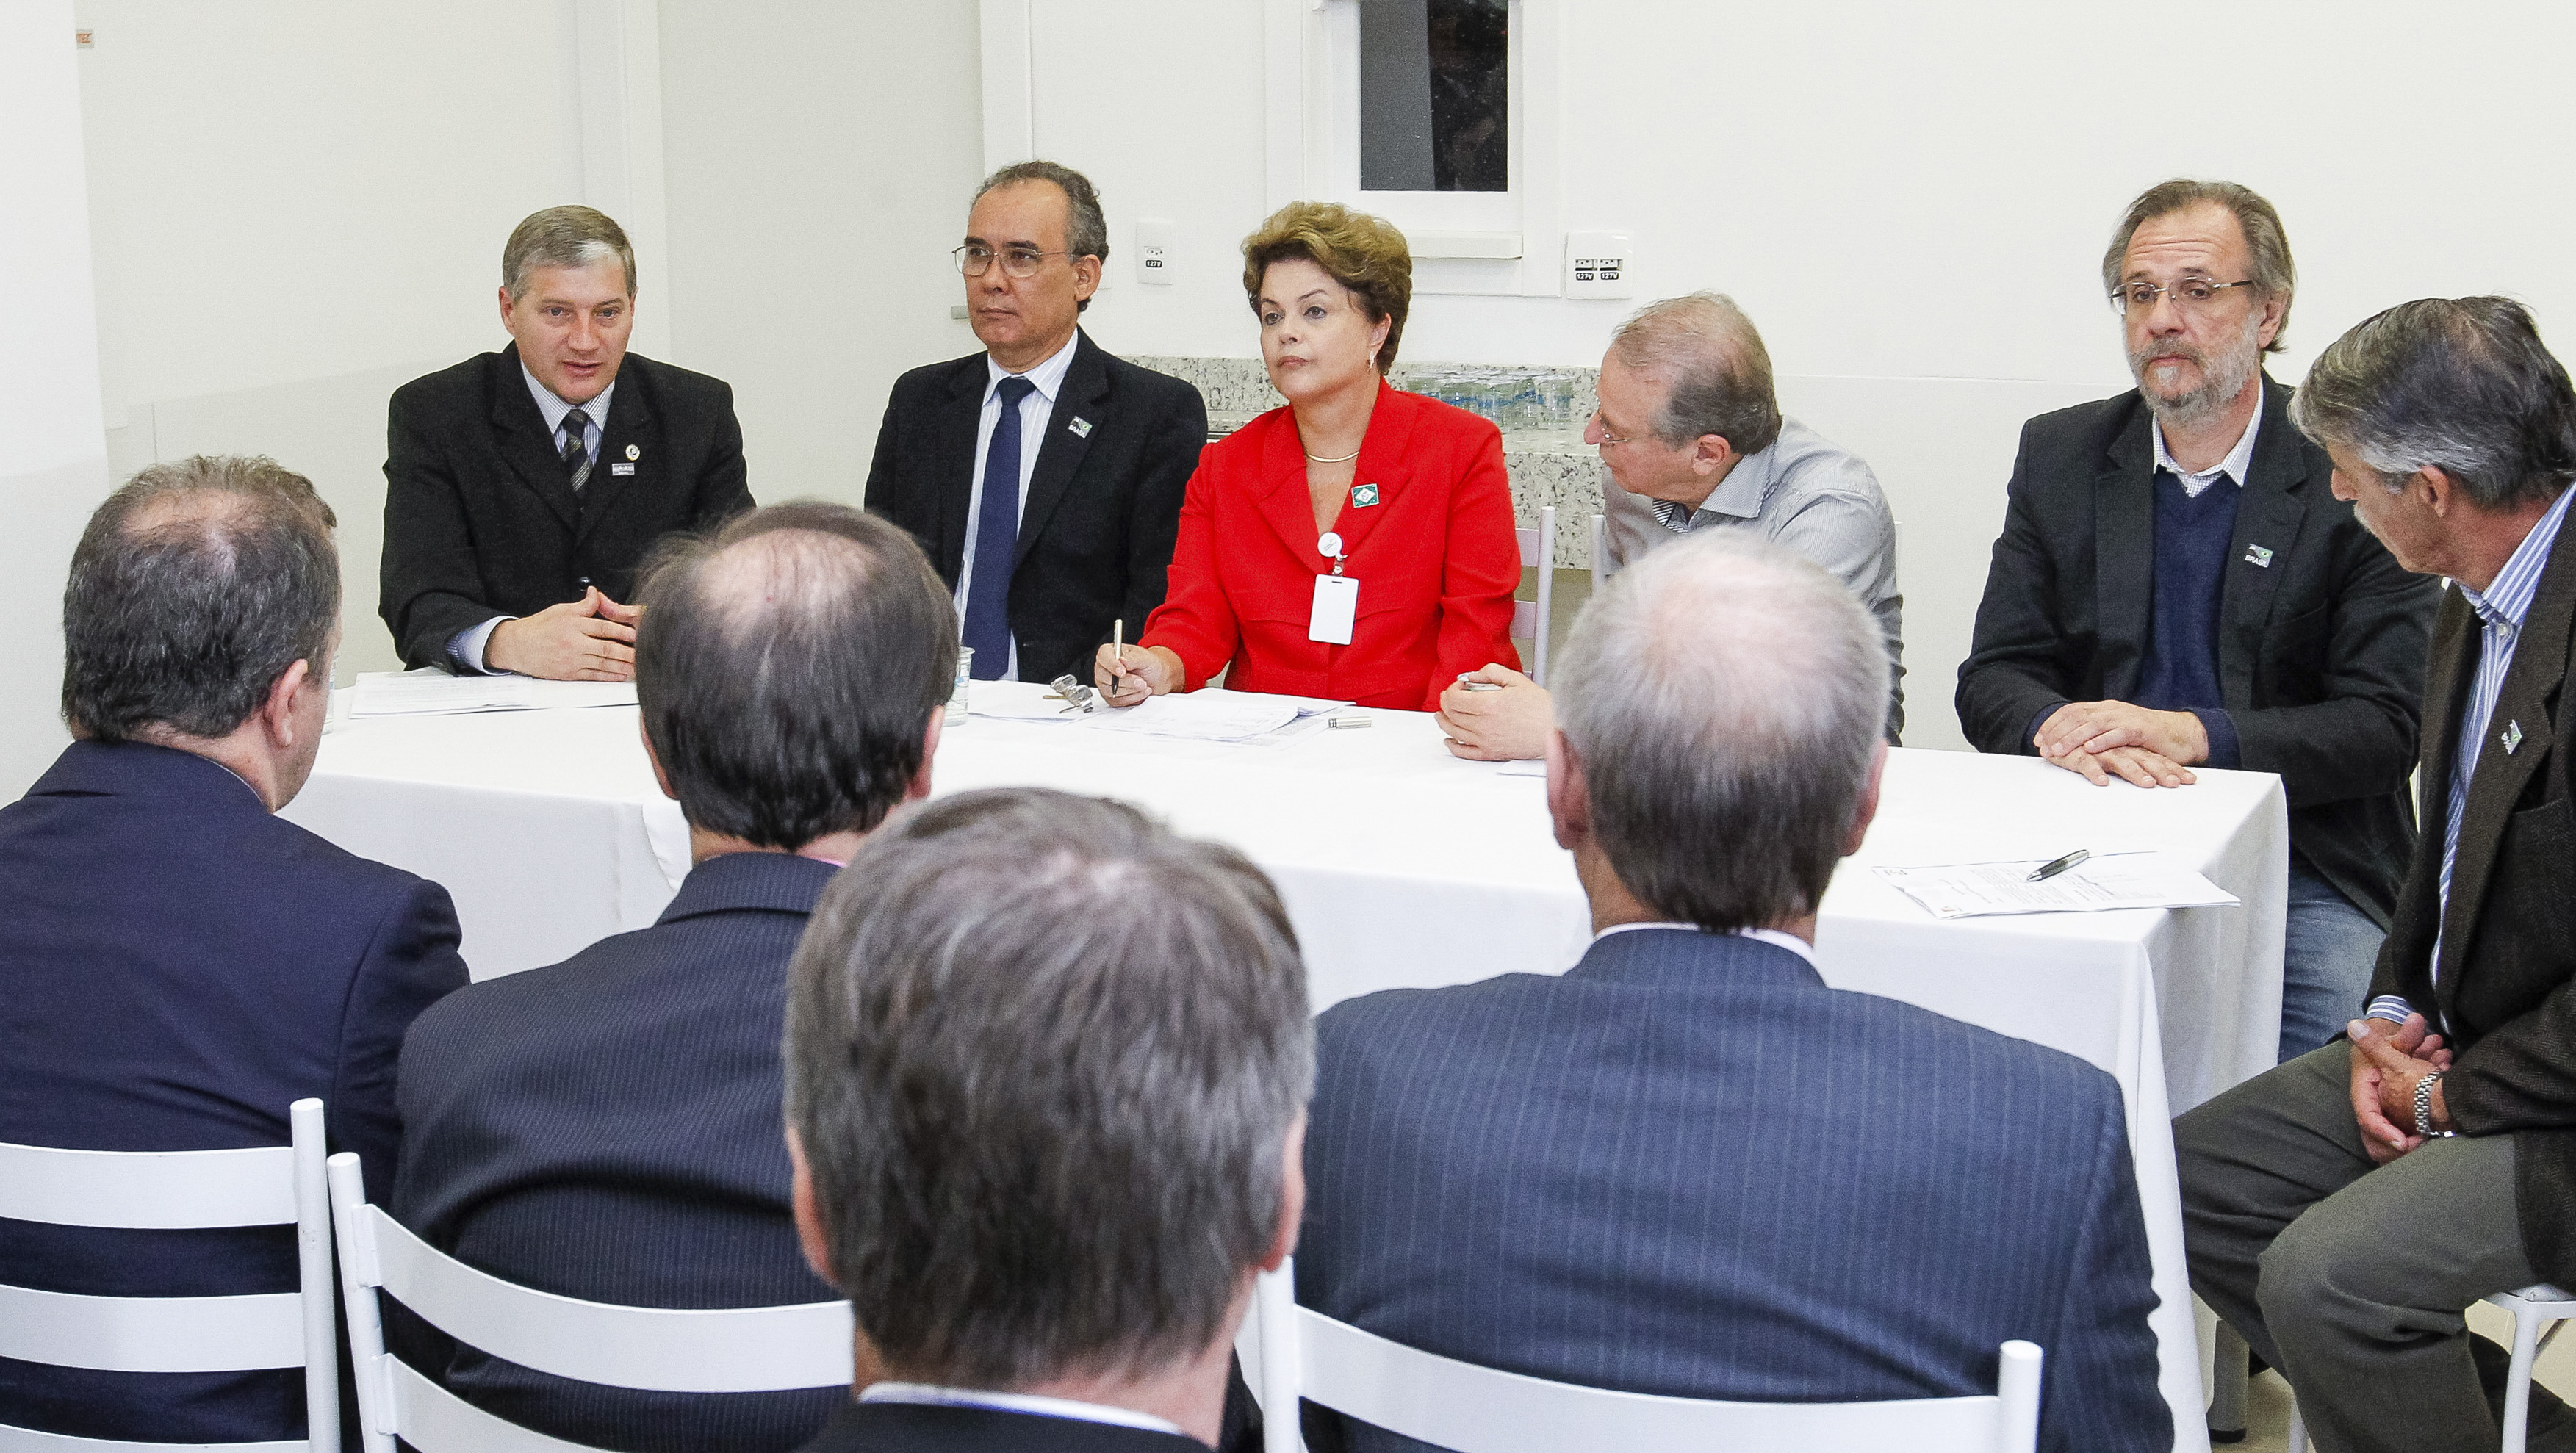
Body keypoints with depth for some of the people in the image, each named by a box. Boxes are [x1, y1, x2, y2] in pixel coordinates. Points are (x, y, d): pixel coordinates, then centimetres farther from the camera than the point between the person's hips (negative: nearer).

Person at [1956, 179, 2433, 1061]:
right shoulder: (2060, 458, 9)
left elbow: (2387, 723, -6)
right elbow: (1992, 680, 7)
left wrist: (2195, 734, -20)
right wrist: (2062, 727, -17)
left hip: (2305, 874, -2)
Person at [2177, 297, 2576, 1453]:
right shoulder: (2481, 601, 6)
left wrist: (2463, 1092, -15)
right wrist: (2393, 1017, 3)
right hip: (2461, 1046, 10)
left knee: (2323, 1277, -25)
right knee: (2190, 1180, 6)